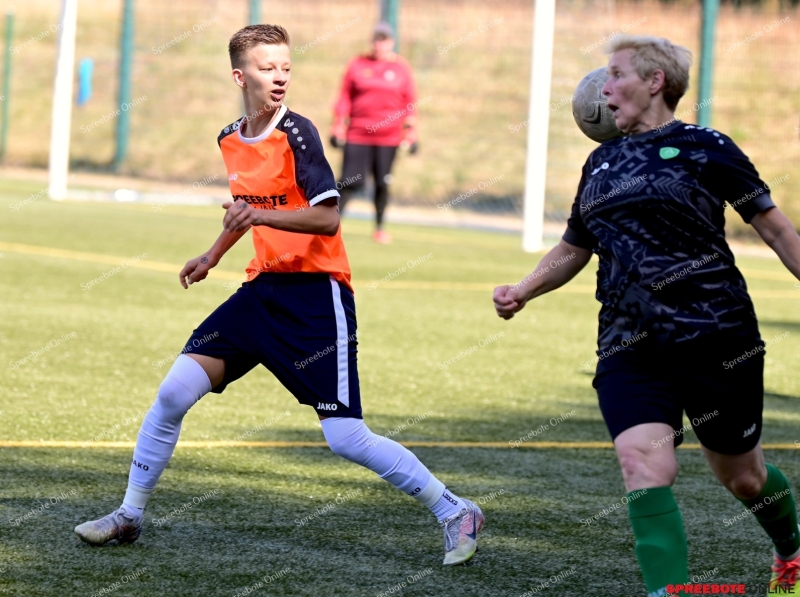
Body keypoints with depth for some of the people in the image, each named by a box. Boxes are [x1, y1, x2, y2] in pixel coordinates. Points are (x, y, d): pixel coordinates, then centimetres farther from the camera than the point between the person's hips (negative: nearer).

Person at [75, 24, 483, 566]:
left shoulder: (297, 133, -13)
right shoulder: (231, 141, 9)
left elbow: (327, 219, -21)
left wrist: (260, 216, -33)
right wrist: (213, 256, 36)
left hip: (316, 296, -6)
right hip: (263, 288, 6)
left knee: (346, 439, -11)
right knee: (174, 393, -3)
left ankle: (456, 513, 2)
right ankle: (129, 516, 12)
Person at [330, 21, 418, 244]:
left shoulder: (401, 67, 4)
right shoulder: (358, 65, 4)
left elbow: (410, 102, 6)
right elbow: (345, 98, 6)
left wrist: (411, 133, 2)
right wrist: (338, 129, 3)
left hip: (389, 136, 0)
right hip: (358, 135, 0)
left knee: (383, 183, 3)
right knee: (350, 181, -5)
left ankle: (379, 228, 15)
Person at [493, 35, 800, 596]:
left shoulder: (704, 148, -2)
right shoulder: (602, 162, 15)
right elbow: (573, 249, 27)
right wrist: (524, 291, 12)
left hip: (715, 335, -4)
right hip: (629, 349, 4)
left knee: (741, 475, 11)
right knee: (643, 464, -19)